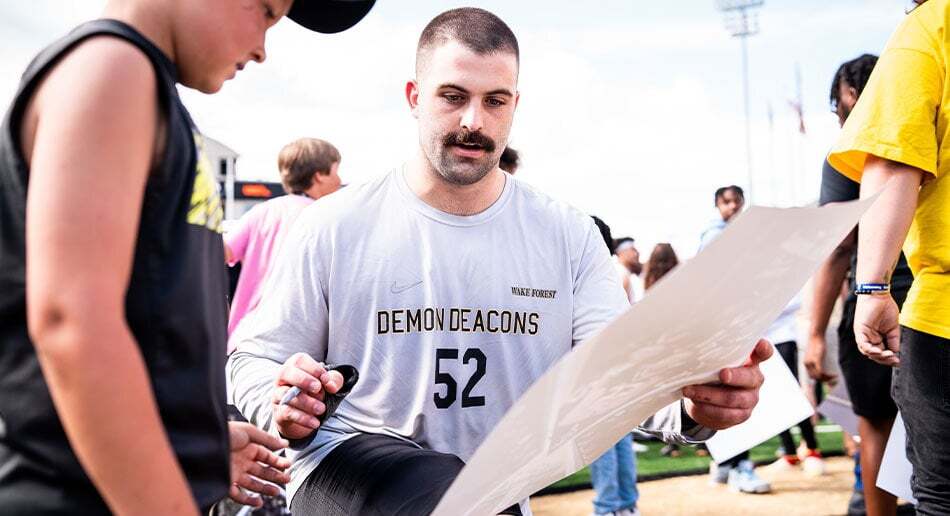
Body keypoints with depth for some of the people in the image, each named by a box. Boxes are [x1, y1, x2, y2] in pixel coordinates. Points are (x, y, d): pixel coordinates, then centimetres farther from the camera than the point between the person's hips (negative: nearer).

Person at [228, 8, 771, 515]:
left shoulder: (569, 236, 1)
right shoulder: (335, 227, -5)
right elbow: (254, 357, 1)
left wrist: (692, 403, -32)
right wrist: (282, 405, -23)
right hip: (347, 464, -3)